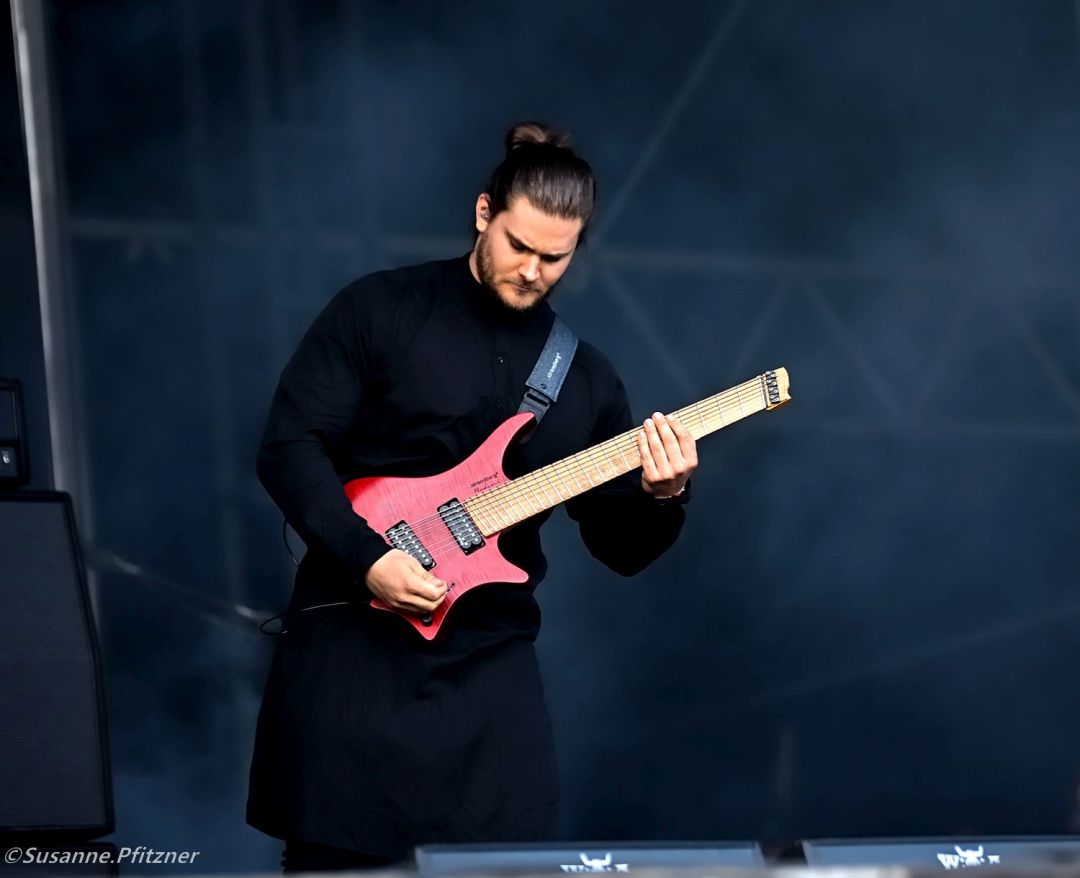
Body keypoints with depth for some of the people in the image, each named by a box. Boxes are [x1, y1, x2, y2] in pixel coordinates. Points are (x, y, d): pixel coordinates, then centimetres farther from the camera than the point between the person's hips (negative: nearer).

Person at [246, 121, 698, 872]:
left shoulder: (587, 378, 11)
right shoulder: (382, 310, -1)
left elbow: (619, 547, 12)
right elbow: (289, 446, -7)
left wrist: (660, 498, -9)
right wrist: (367, 557, -18)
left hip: (489, 656, 4)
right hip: (353, 634, -3)